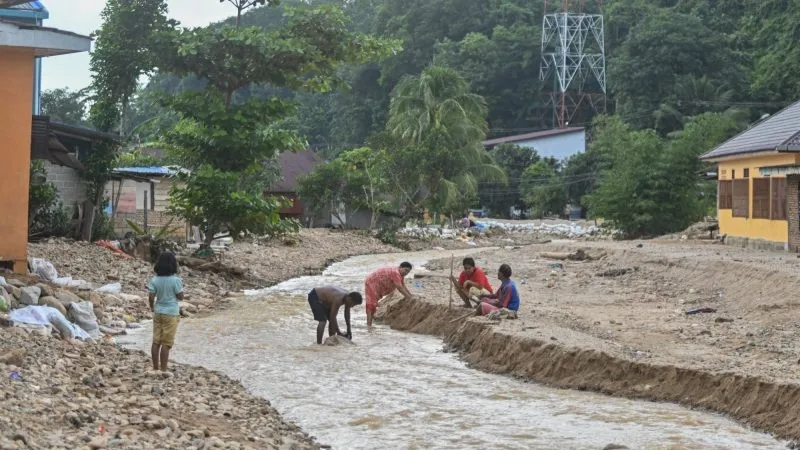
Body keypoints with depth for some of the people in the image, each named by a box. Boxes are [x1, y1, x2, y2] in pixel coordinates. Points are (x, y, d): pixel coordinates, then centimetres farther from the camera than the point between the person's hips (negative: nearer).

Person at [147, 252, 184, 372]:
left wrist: (152, 307, 14)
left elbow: (151, 298, -4)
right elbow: (180, 297, -9)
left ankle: (155, 367, 17)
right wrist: (181, 288, 7)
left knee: (156, 342, 11)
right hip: (171, 314, -4)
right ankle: (163, 369, 3)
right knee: (166, 344, 1)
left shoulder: (155, 280, -3)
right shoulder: (175, 280, -14)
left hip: (158, 313, 4)